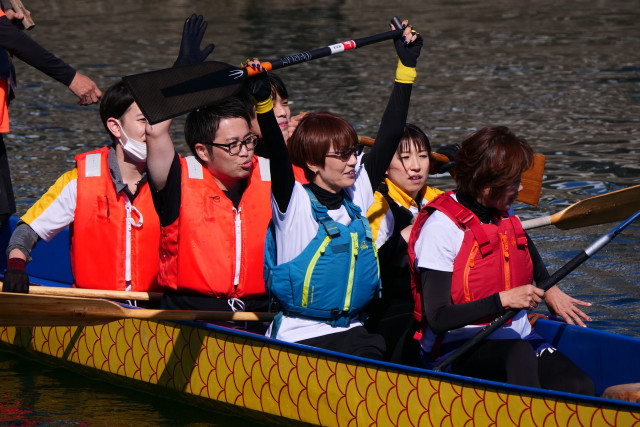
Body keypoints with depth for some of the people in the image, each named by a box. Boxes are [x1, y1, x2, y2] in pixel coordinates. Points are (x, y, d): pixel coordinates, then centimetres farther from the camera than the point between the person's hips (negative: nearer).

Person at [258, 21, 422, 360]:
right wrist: (262, 100, -35)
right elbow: (277, 154, -21)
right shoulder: (294, 203, -5)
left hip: (351, 330, 6)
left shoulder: (355, 196, 11)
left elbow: (390, 135, 14)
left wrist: (407, 65, 15)